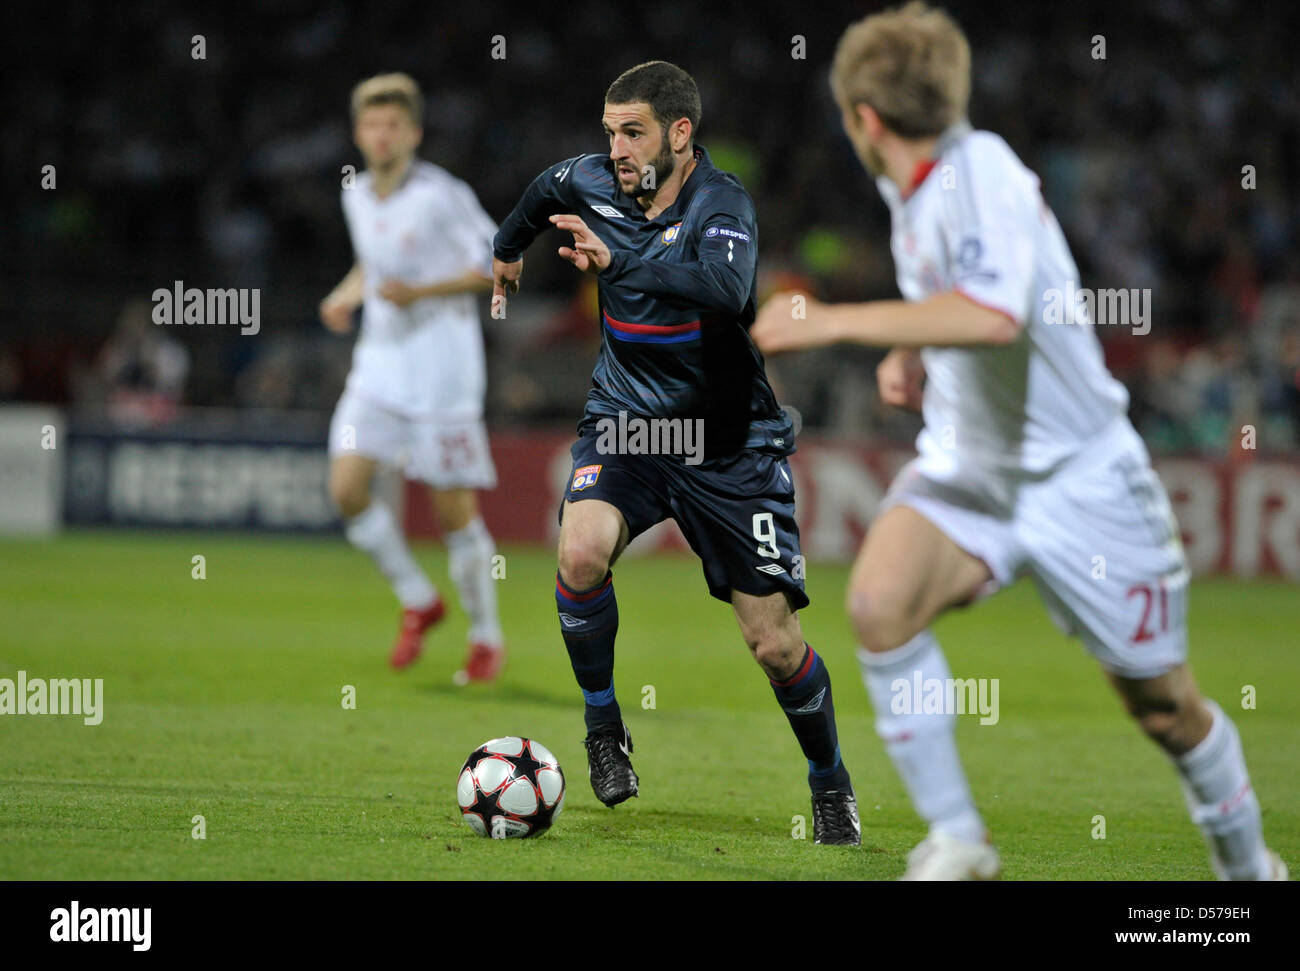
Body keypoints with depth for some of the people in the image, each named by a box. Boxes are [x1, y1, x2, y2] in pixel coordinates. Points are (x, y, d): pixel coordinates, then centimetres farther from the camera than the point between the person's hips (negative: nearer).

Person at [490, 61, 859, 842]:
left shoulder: (722, 204, -20)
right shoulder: (591, 183, -3)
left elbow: (726, 287, -42)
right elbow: (545, 191, 23)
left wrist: (620, 261, -48)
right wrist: (509, 251, 37)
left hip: (729, 445, -3)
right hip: (625, 423, 3)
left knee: (776, 645, -4)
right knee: (582, 553, -27)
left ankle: (832, 785, 22)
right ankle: (603, 722, -3)